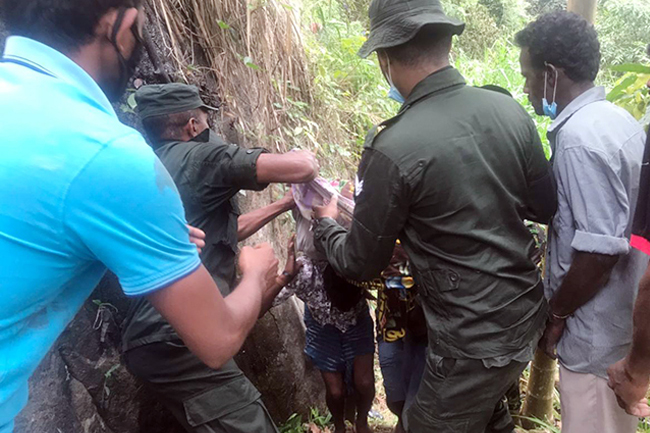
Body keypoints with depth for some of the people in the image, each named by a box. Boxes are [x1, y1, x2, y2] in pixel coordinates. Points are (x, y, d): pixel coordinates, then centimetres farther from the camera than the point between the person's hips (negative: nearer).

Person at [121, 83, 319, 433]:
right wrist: (304, 156, 9)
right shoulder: (197, 155, -6)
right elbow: (303, 167, -14)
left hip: (150, 339, 10)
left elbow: (221, 231, 28)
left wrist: (283, 205, 29)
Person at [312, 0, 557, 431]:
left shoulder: (393, 148, -24)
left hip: (474, 340, -6)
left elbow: (361, 264, -12)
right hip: (528, 314, 6)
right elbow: (548, 208, 5)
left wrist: (325, 223, 7)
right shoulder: (510, 110, -7)